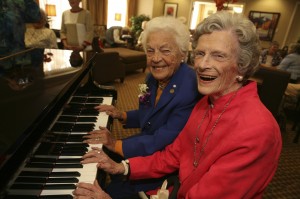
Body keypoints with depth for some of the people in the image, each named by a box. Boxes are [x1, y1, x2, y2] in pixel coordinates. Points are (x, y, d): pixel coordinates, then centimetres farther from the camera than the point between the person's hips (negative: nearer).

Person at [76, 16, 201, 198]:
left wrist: (116, 145, -22)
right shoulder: (155, 77, -3)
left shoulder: (190, 89, -29)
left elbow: (163, 142, -28)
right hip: (149, 145, 7)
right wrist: (121, 116, -1)